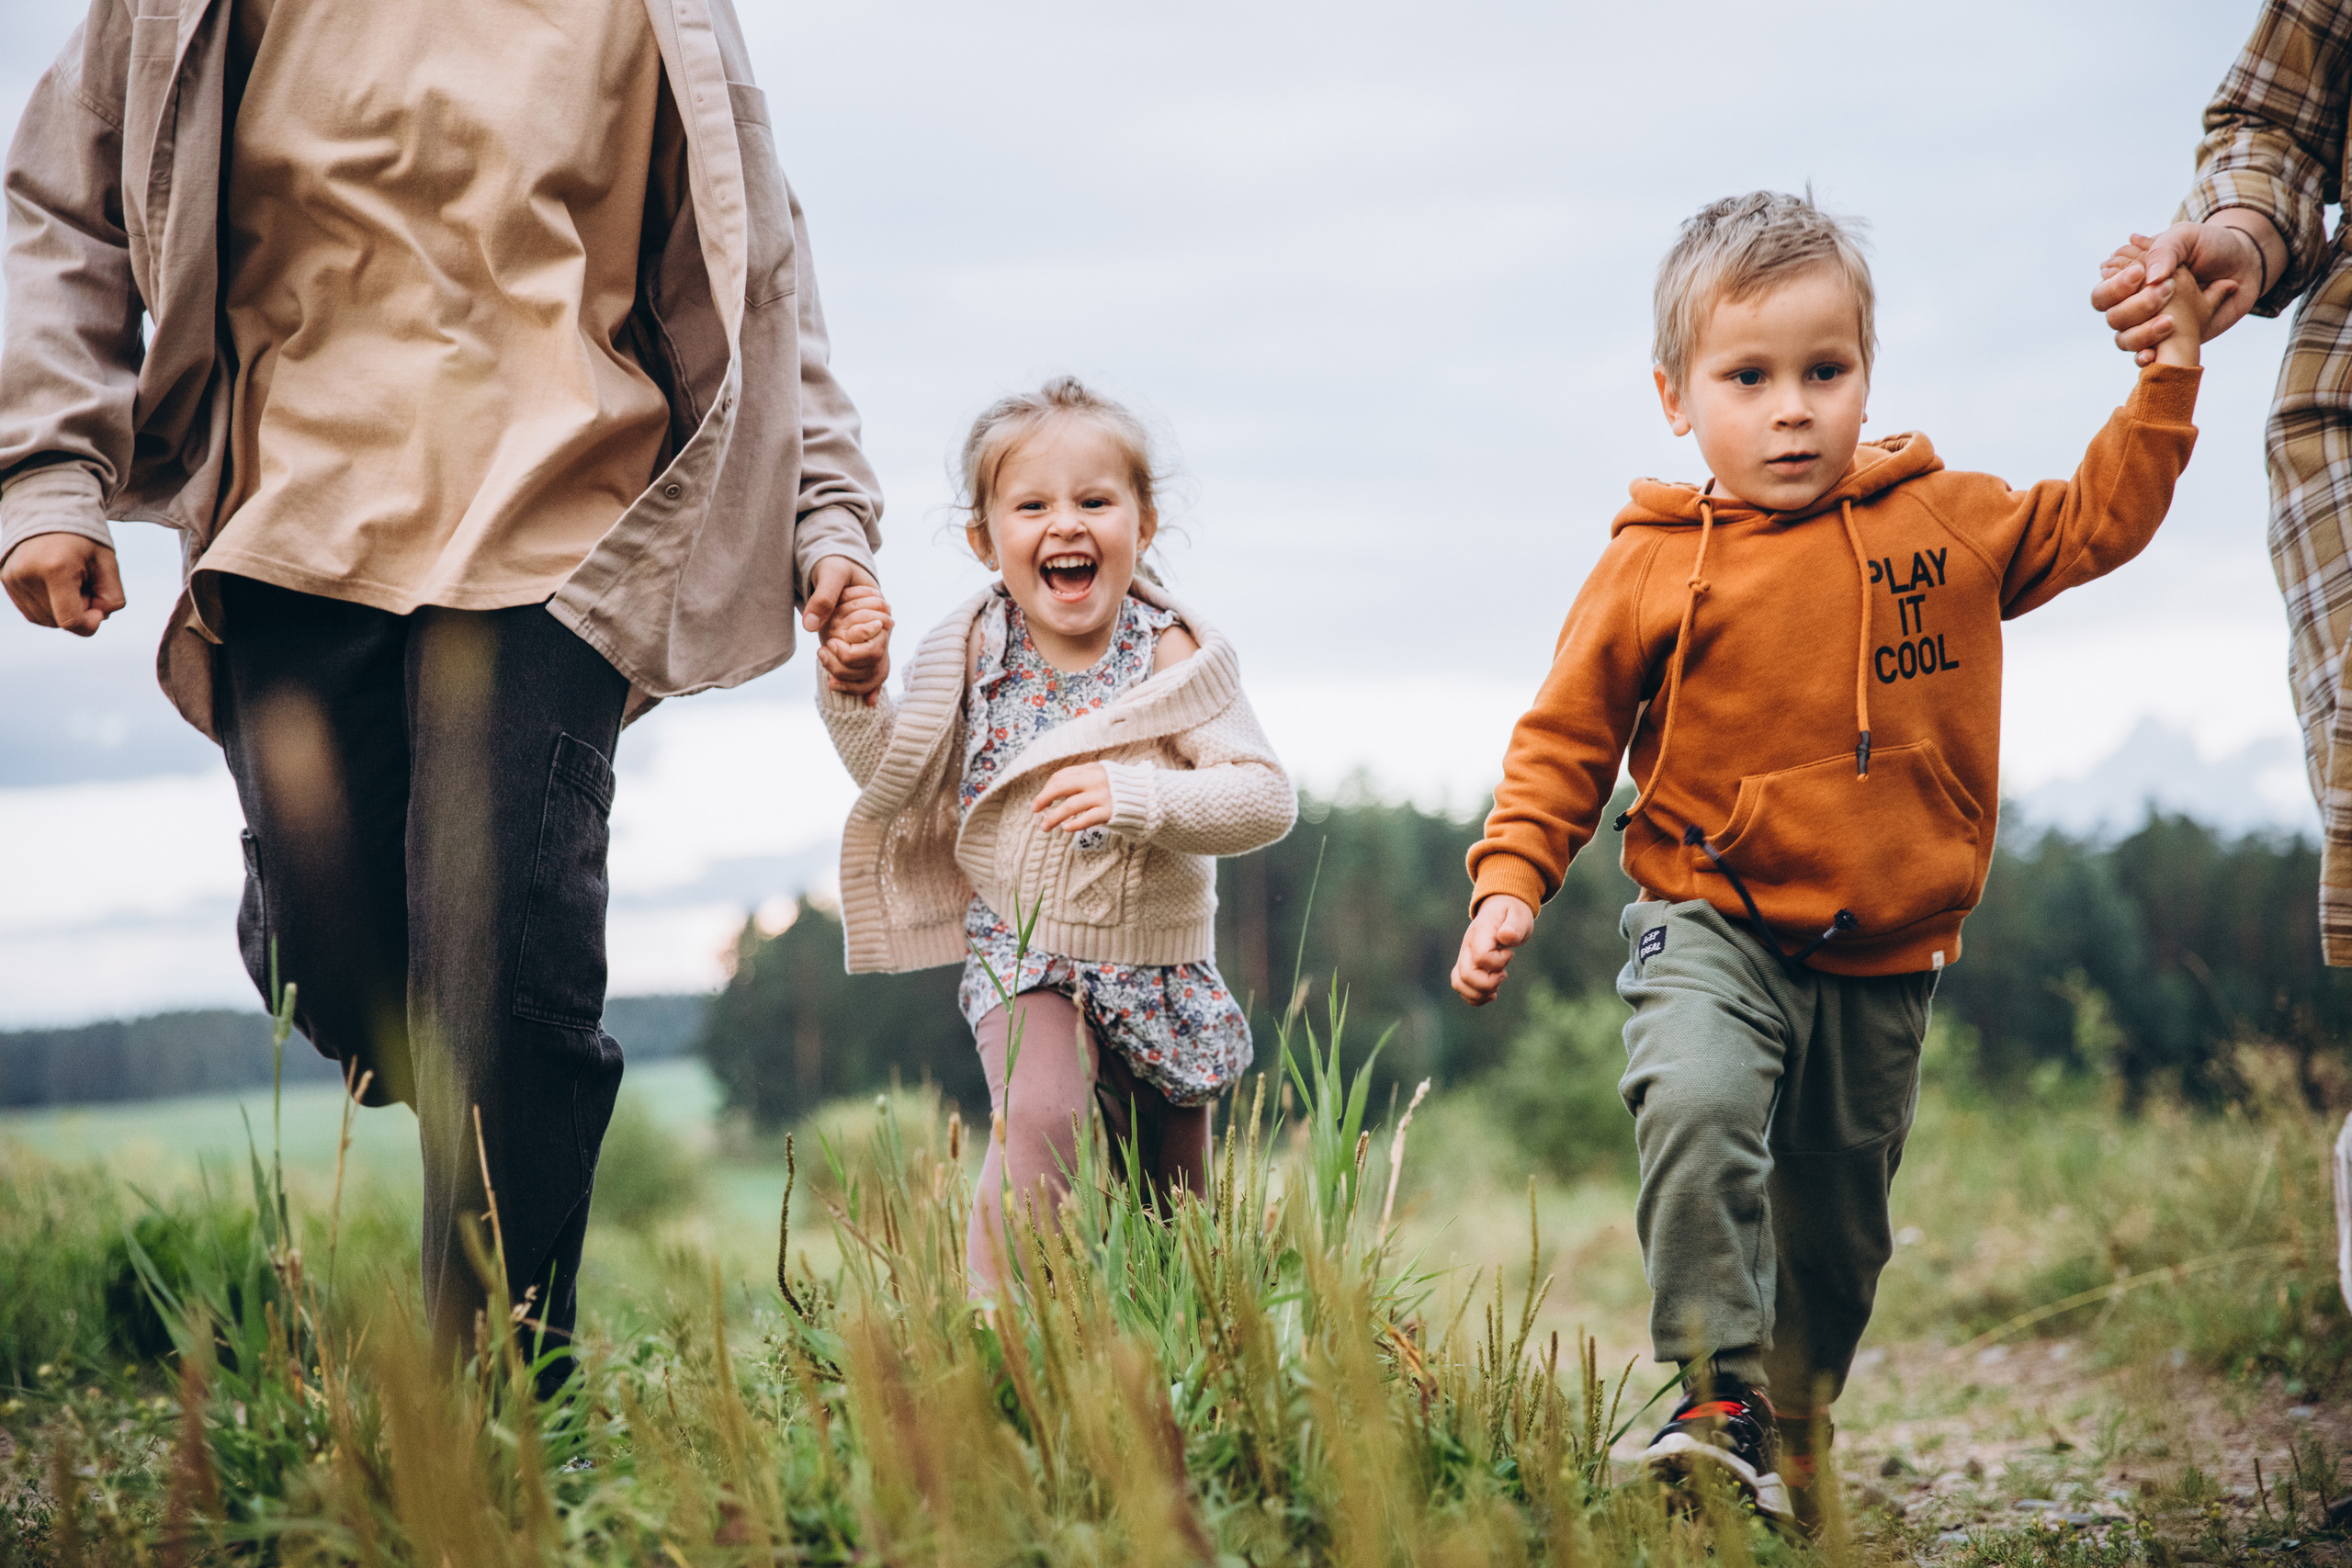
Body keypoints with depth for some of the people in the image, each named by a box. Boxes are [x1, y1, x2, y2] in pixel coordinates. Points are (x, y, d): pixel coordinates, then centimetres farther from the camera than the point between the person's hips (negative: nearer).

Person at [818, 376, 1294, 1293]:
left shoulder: (1172, 654, -10)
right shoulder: (972, 655, -5)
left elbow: (1266, 796, -18)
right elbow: (901, 783, 5)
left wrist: (1140, 796, -33)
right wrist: (854, 697, -13)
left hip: (1160, 965, 1)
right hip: (1021, 949, -1)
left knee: (1172, 1205, 12)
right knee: (1041, 1120, -30)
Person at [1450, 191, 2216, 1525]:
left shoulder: (1949, 522, 2)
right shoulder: (1653, 568, -7)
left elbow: (2093, 524, 16)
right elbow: (1565, 741, -1)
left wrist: (2167, 379, 5)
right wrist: (1510, 884, -11)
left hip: (1882, 963, 3)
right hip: (1713, 927, -3)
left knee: (1838, 1225, 13)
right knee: (1697, 1107, -33)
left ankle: (1789, 1447, 33)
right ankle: (1722, 1400, -27)